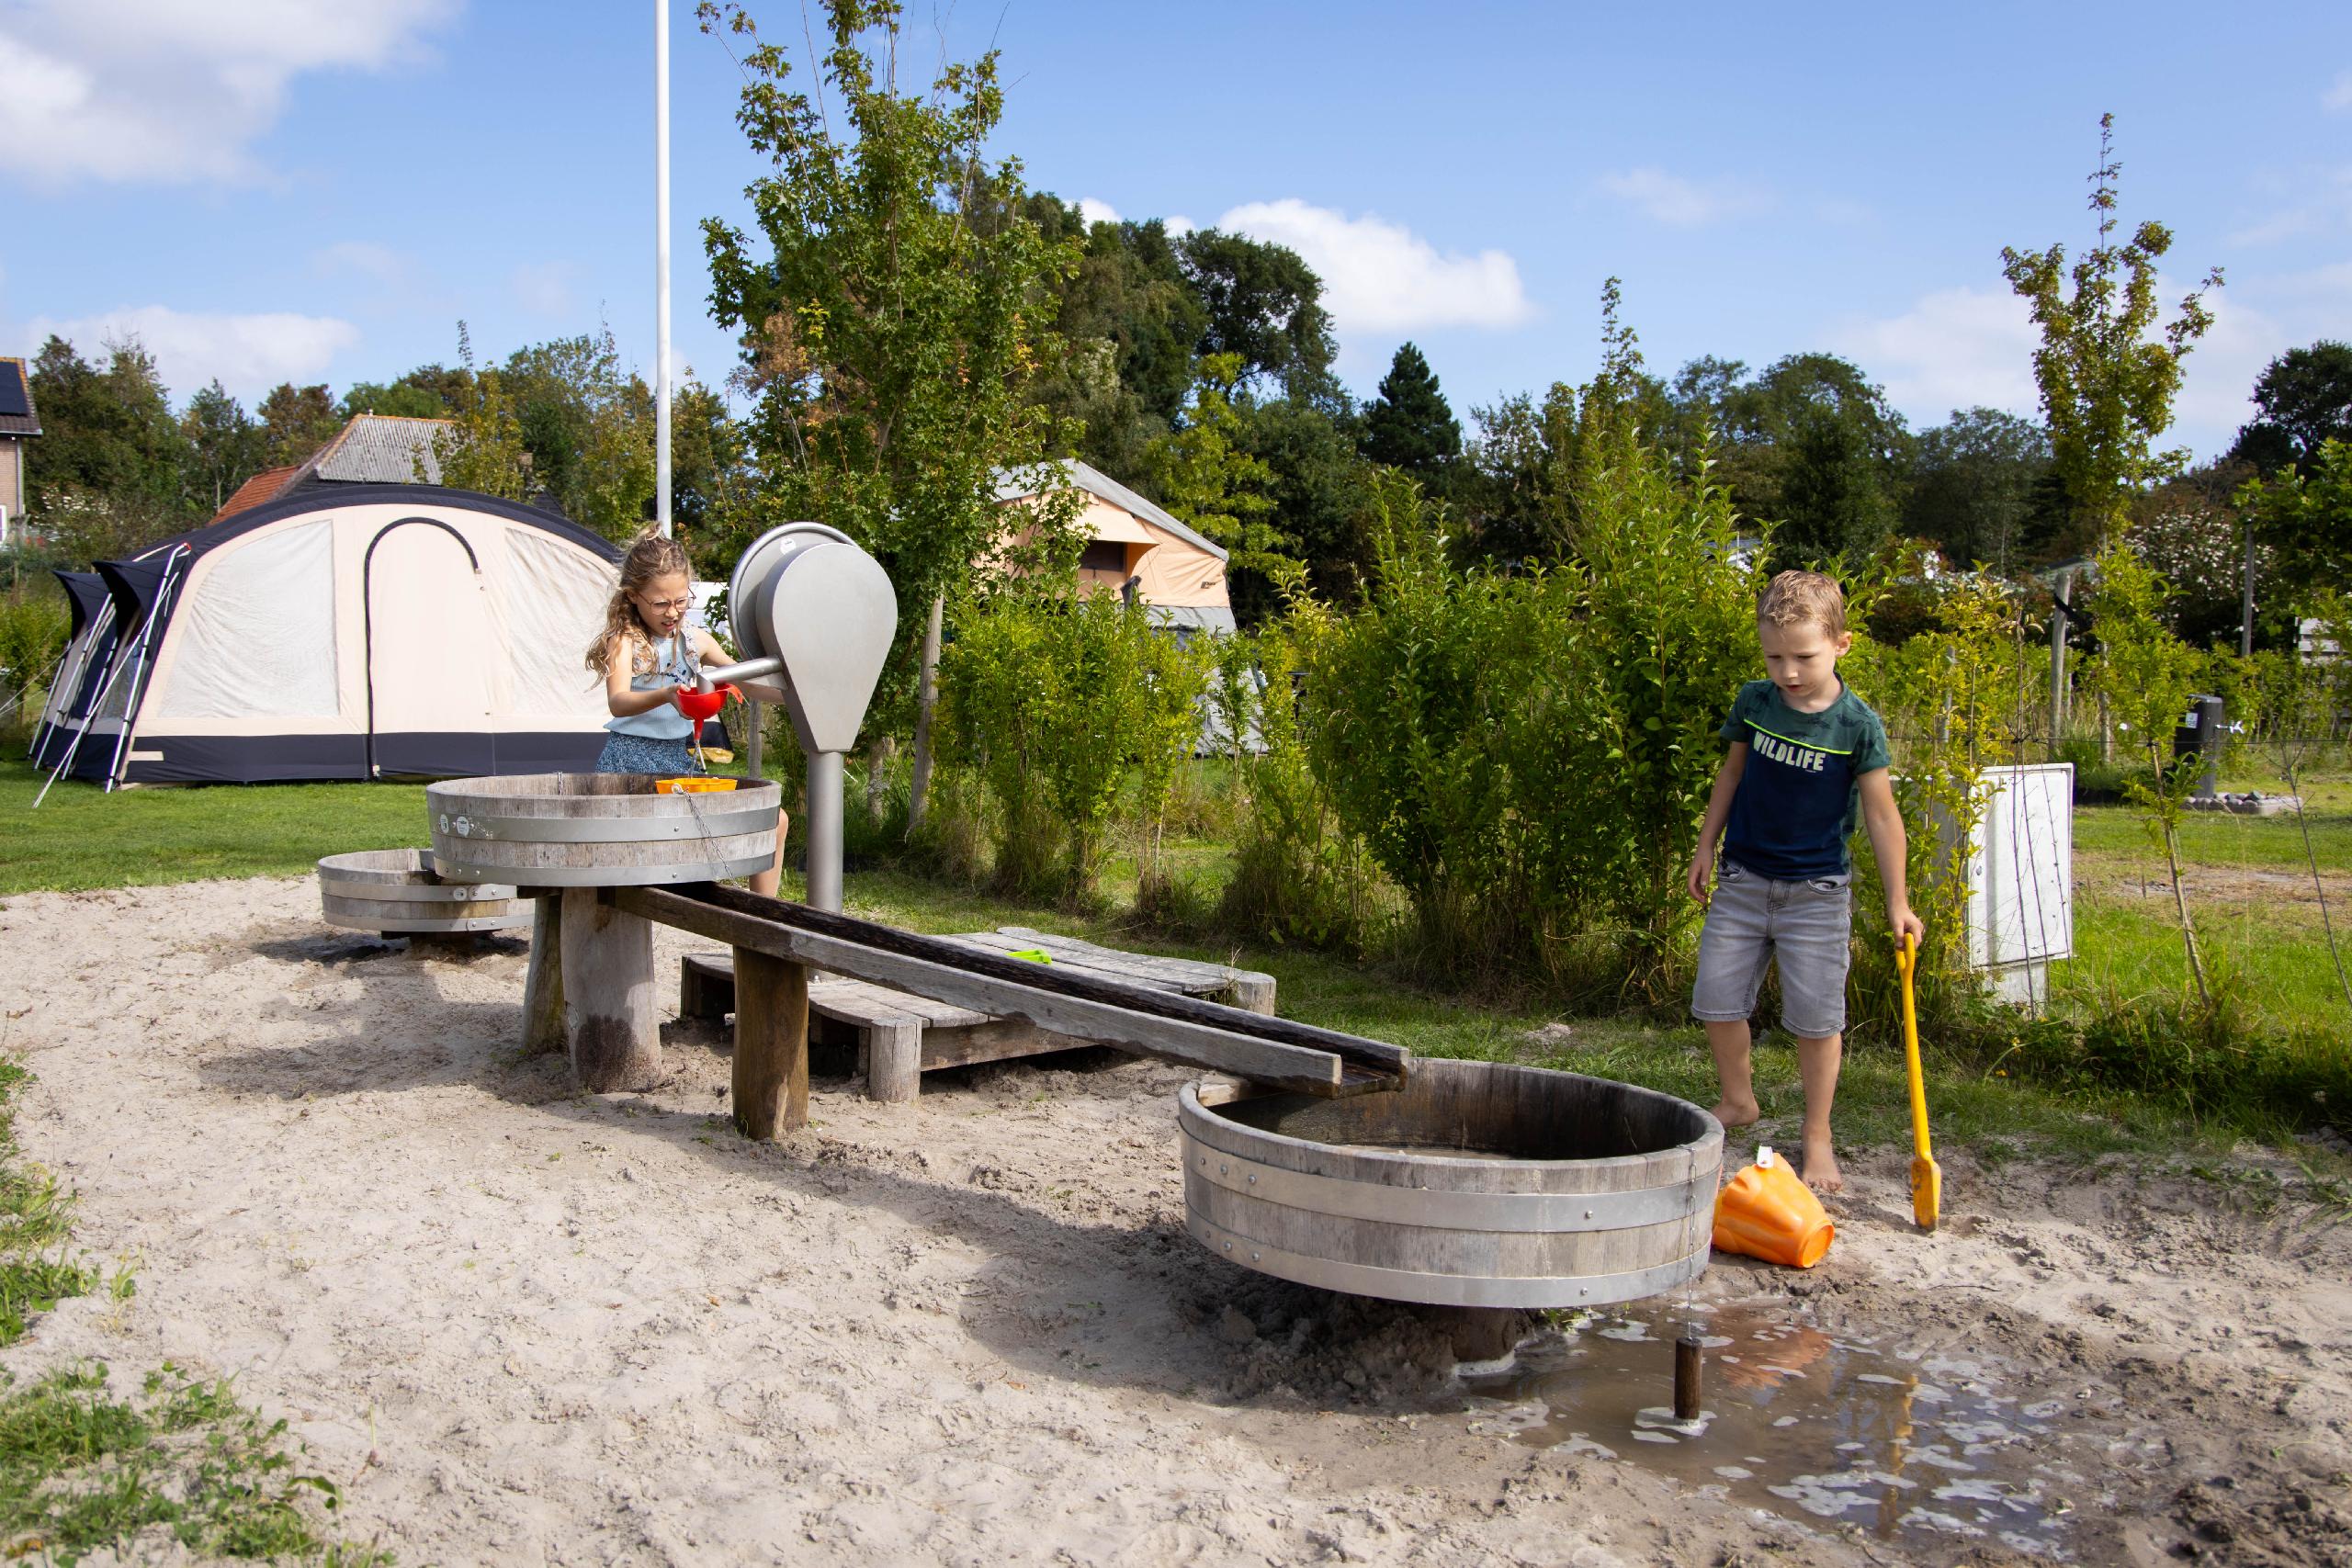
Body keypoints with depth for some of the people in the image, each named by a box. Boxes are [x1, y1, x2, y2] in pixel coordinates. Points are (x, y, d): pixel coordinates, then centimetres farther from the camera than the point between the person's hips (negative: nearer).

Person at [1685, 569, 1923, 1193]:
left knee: (1817, 1017, -2)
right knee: (1716, 999, 4)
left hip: (1817, 890, -3)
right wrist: (1706, 847, 14)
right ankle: (1738, 1099, 28)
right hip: (1743, 879, 3)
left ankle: (1818, 1137, 14)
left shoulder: (1858, 724, -12)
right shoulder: (1753, 702, -2)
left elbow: (1881, 813, -7)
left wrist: (1896, 901, -6)